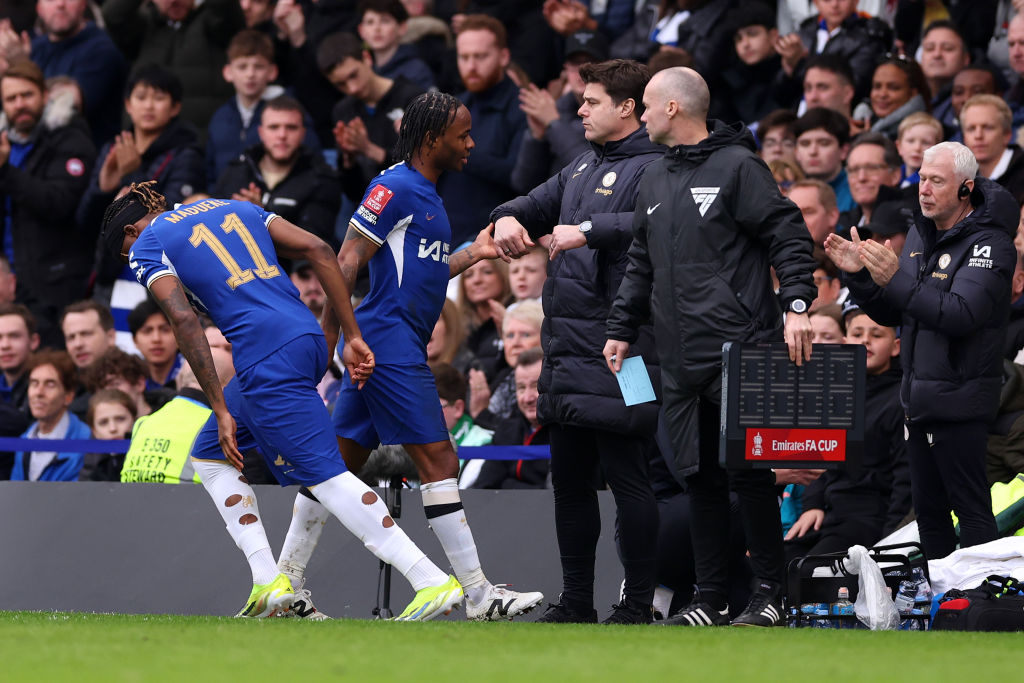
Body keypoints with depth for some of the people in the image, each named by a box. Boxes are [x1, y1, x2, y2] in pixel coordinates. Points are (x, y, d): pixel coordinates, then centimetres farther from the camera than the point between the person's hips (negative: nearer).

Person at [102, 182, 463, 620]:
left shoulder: (147, 247, 7)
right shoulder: (235, 208, 26)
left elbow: (184, 321, -9)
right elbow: (318, 250, 14)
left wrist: (221, 411, -9)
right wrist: (352, 336, 12)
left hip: (267, 355, -8)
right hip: (308, 338, 8)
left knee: (324, 474, -9)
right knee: (208, 456, 19)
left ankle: (433, 582, -16)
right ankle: (269, 584, 9)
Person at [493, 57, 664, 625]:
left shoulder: (654, 168, -9)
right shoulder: (582, 167, 20)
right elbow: (539, 206, 26)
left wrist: (589, 231, -31)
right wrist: (510, 217, 4)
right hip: (565, 346, 9)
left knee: (625, 476, -6)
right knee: (569, 478, 13)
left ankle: (637, 604, -1)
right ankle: (575, 601, 20)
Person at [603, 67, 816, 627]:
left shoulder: (736, 166, -4)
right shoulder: (655, 181, 19)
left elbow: (788, 235, -8)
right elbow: (640, 264, 26)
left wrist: (796, 305, -18)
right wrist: (622, 328, 20)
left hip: (739, 349, -7)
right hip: (681, 361, 7)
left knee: (748, 472, -7)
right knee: (699, 476, 7)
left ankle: (769, 592, 0)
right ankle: (710, 597, 11)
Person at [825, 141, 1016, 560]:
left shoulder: (988, 243, -13)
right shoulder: (921, 235, 12)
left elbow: (961, 315, -26)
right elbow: (890, 314, 16)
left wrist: (896, 280, -31)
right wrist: (860, 275, -2)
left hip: (959, 399, -8)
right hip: (919, 396, 8)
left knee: (971, 510, -6)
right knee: (928, 510, 14)